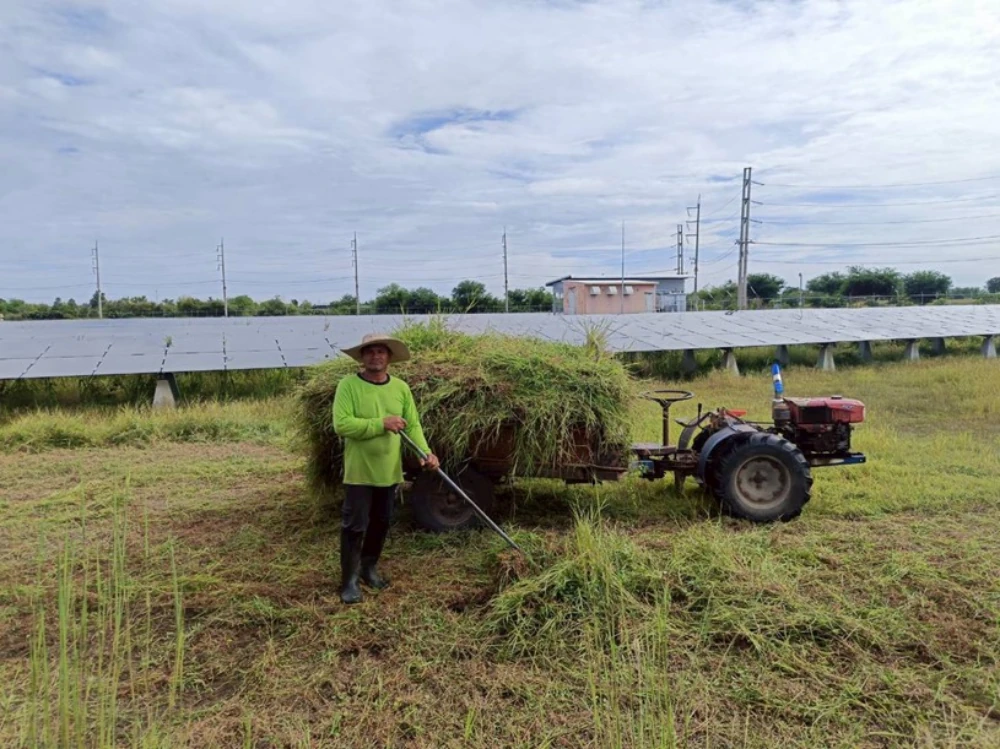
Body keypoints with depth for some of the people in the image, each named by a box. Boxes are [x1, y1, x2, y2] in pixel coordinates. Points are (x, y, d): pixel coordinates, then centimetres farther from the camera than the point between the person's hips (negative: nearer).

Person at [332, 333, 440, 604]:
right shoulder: (348, 385, -11)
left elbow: (413, 425, 0)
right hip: (359, 472, -4)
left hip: (389, 471, 5)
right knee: (355, 525, 1)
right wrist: (381, 424, -24)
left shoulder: (401, 388, 2)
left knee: (381, 523, 17)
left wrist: (425, 452, -17)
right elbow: (342, 425, -20)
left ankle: (368, 567, 37)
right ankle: (349, 580, 16)